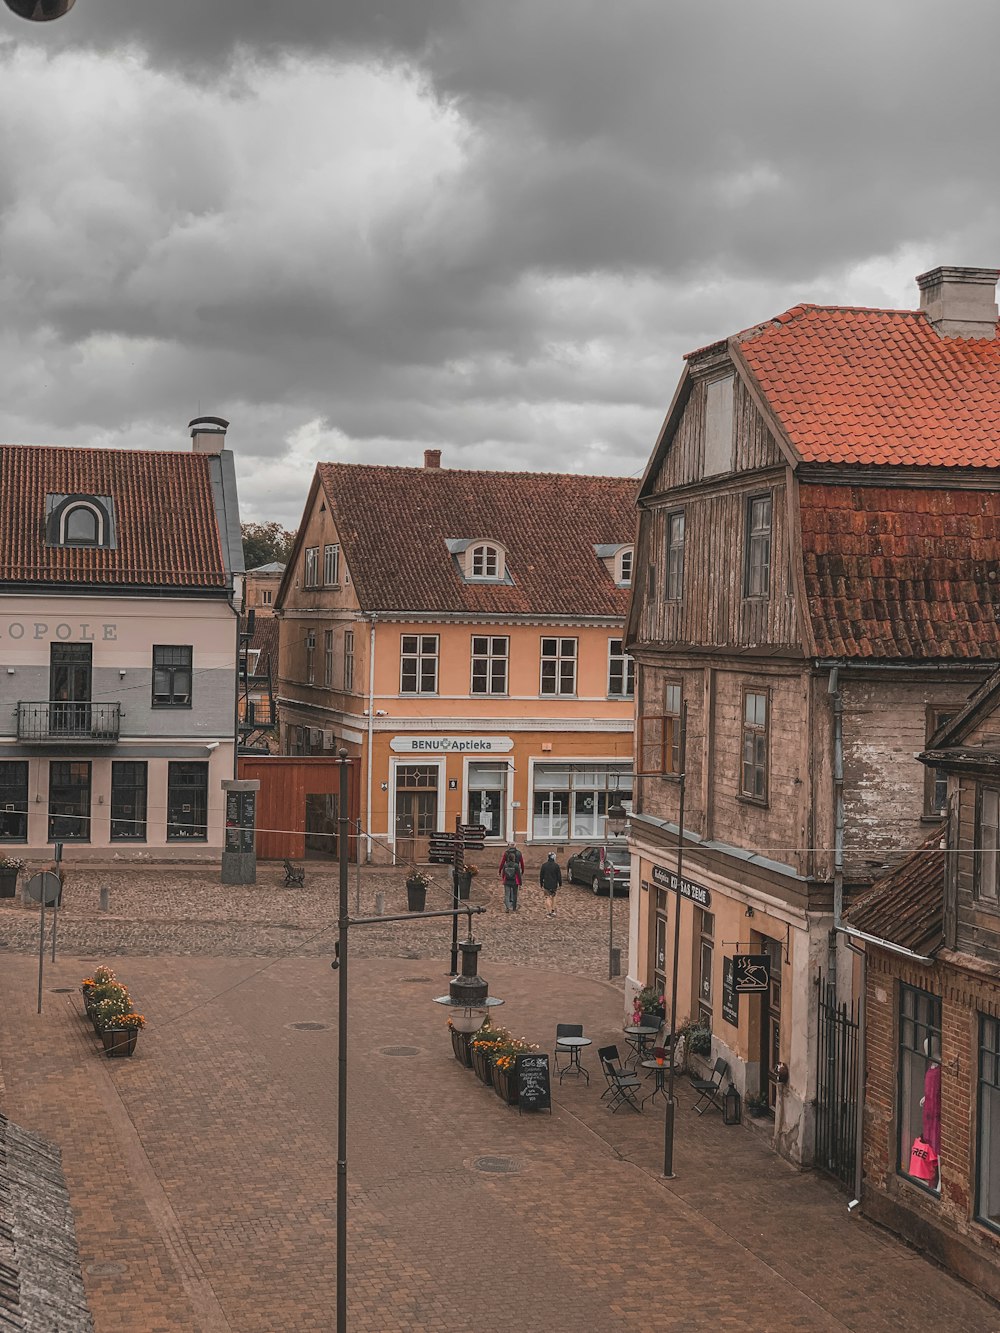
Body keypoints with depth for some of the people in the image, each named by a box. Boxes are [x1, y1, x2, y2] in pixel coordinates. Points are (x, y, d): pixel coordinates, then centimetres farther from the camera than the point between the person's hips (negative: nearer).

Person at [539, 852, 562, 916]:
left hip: (546, 885, 0)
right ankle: (553, 911, 20)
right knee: (553, 897, 18)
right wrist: (560, 884, 8)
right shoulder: (556, 865, -8)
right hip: (554, 885, 0)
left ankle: (549, 912, -6)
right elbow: (559, 875, -4)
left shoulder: (544, 865, -3)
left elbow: (541, 875, 3)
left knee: (547, 898, 1)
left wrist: (541, 884, 12)